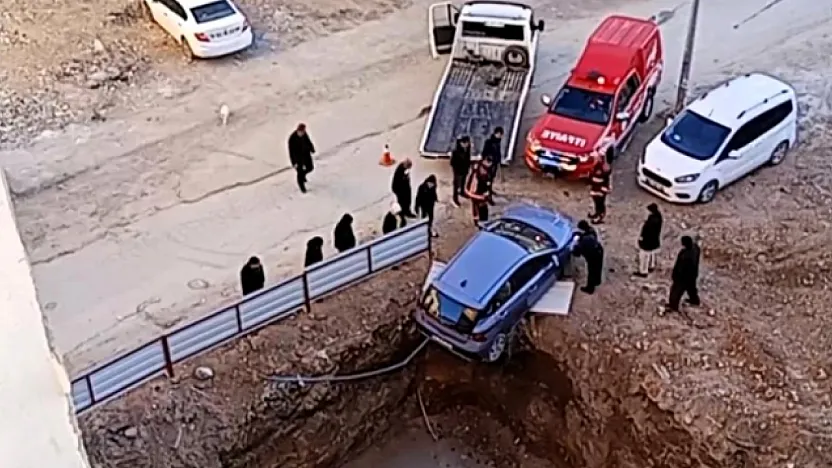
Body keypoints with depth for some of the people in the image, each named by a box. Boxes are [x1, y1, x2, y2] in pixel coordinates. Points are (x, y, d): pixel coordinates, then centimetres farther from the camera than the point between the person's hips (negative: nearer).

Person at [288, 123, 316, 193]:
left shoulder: (304, 134, -15)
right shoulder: (292, 139, -32)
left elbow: (308, 141, 6)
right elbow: (291, 151, -25)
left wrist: (312, 149, 20)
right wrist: (294, 163, -22)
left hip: (306, 154, 6)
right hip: (298, 158, -6)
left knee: (310, 168, 21)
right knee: (300, 172, 10)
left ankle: (302, 175, 54)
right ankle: (302, 187, 34)